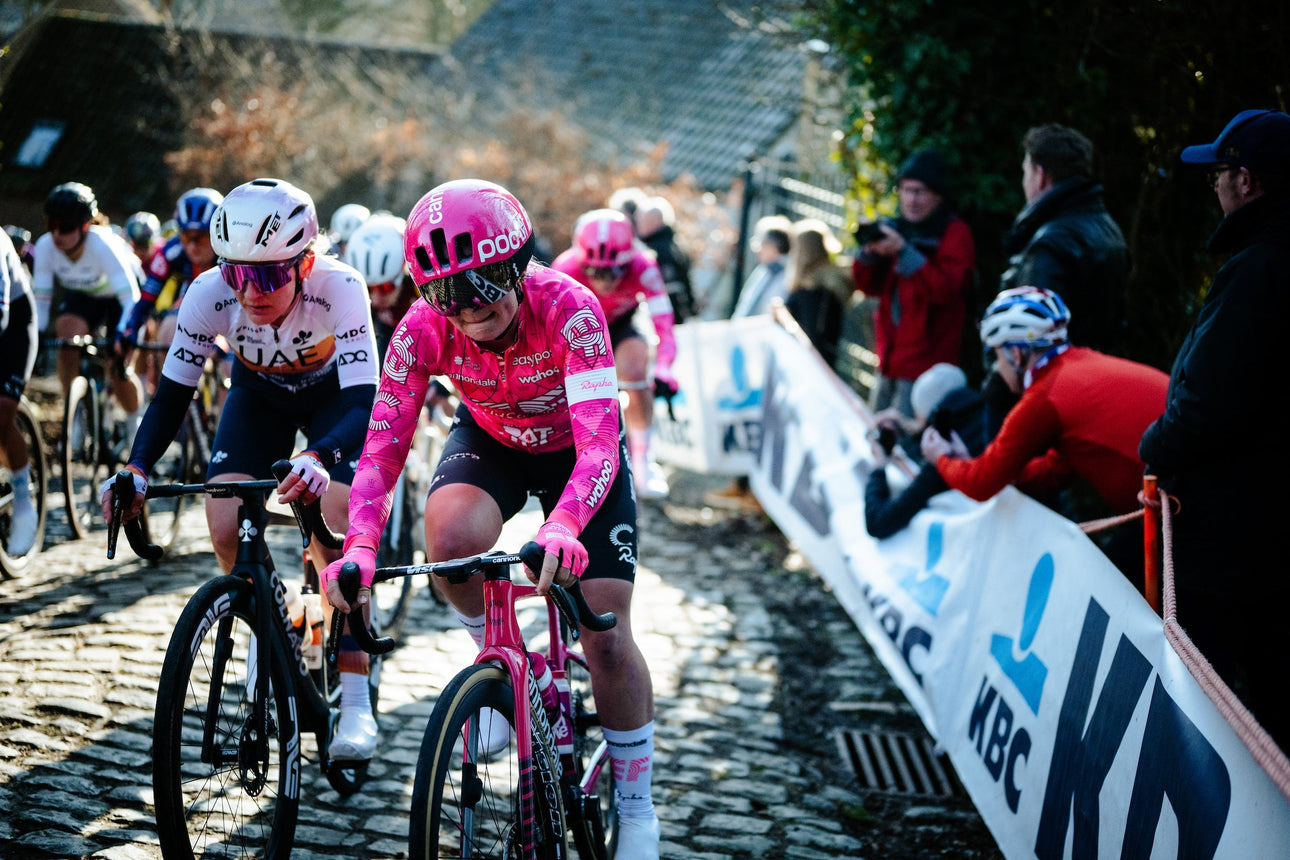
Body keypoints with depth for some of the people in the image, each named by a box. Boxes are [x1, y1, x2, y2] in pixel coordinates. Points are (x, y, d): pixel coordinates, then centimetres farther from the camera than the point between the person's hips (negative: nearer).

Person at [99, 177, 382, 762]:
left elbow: (364, 404, -44)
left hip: (334, 394, -3)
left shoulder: (338, 287, -38)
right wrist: (136, 469, -39)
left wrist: (316, 459, -64)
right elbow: (172, 392, -22)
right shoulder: (210, 293, -31)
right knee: (227, 527, -18)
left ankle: (355, 700, -14)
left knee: (333, 528, -24)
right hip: (259, 394, 3)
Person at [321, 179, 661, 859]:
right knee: (450, 537, -33)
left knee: (607, 638, -10)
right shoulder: (424, 329, -27)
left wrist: (562, 529, -63)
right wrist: (360, 547, -45)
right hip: (489, 440, 2)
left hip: (574, 451, -2)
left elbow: (598, 445, -44)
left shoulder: (568, 309, -36)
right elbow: (382, 447, -28)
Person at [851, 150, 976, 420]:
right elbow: (870, 287, 15)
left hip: (925, 365, -7)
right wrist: (870, 252, -5)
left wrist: (903, 252, -24)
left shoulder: (955, 234, -6)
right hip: (891, 362, 7)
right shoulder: (899, 228, 13)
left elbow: (945, 289, -20)